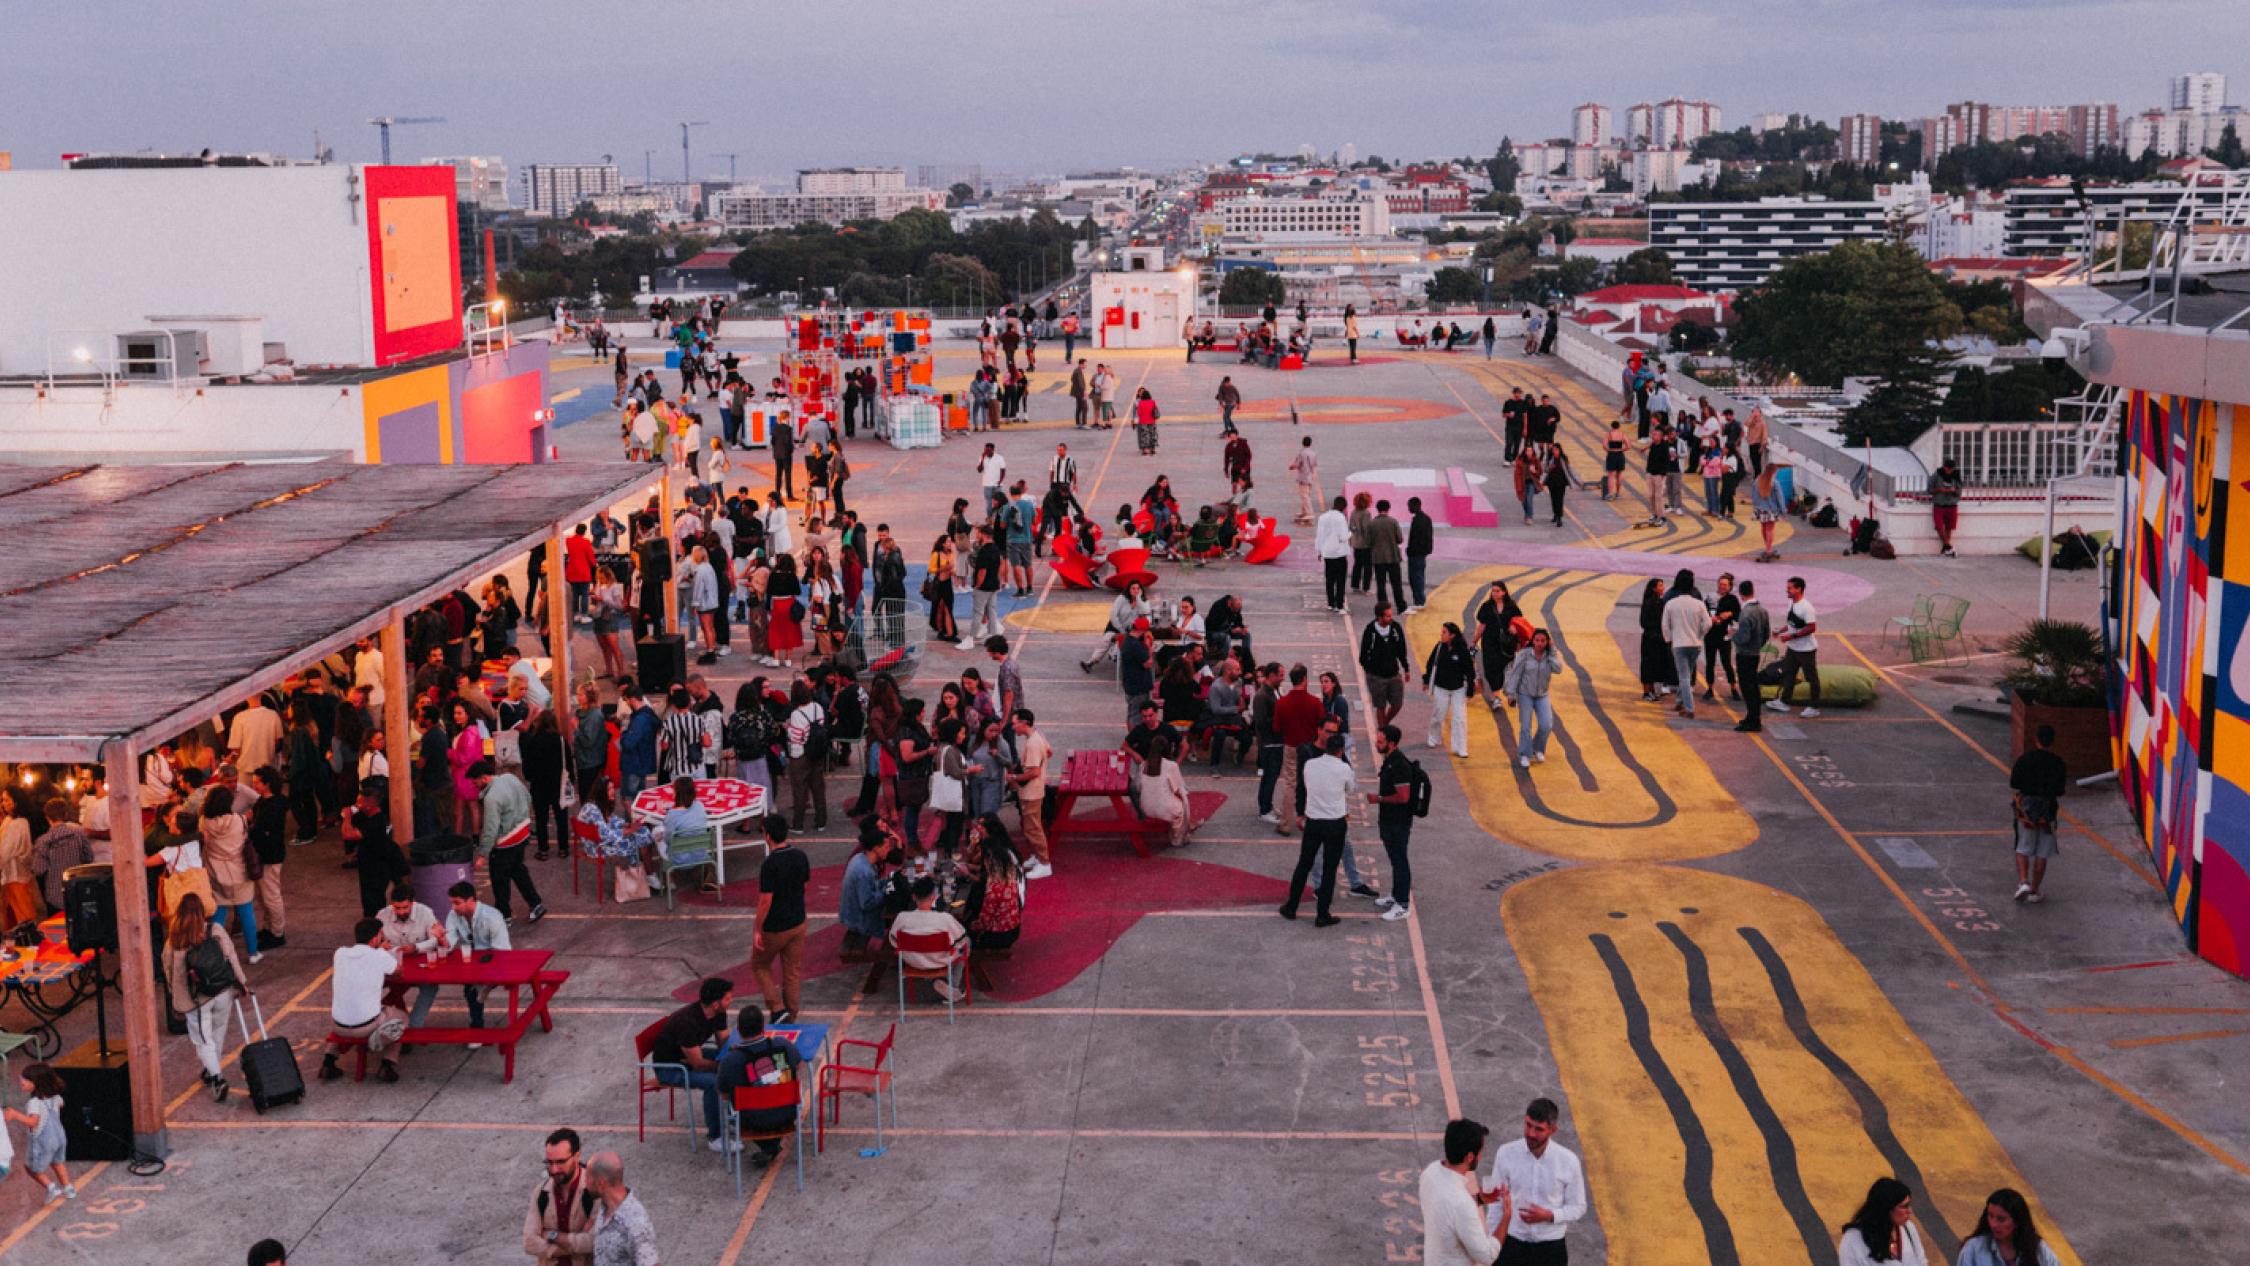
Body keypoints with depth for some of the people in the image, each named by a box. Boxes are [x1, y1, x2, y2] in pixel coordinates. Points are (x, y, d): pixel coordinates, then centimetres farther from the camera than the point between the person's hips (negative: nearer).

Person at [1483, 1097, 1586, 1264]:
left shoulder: (1568, 1161, -14)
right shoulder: (1506, 1154, -12)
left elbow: (1578, 1207, -3)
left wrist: (1549, 1216, -21)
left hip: (1551, 1247, 0)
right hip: (1512, 1244, 0)